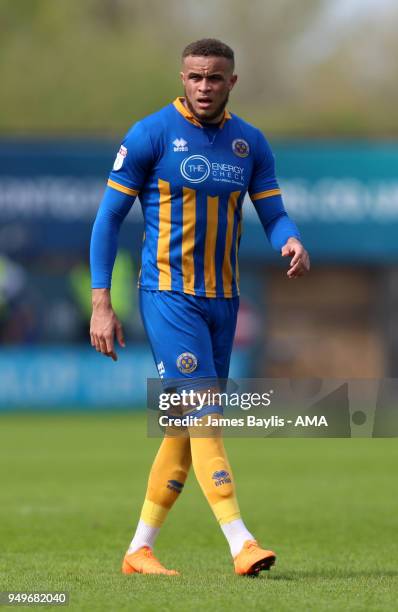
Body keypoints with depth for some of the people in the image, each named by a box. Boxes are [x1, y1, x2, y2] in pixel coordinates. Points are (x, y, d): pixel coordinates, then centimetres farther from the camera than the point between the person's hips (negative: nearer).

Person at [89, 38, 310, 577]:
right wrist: (101, 304, -8)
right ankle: (241, 543, -21)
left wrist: (291, 242, -17)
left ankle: (139, 550, 16)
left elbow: (274, 214, 9)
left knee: (186, 427, 8)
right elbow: (109, 217, -4)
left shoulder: (249, 143, 7)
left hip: (223, 299, 6)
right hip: (168, 294, -6)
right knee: (203, 414, -15)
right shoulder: (152, 134, -7)